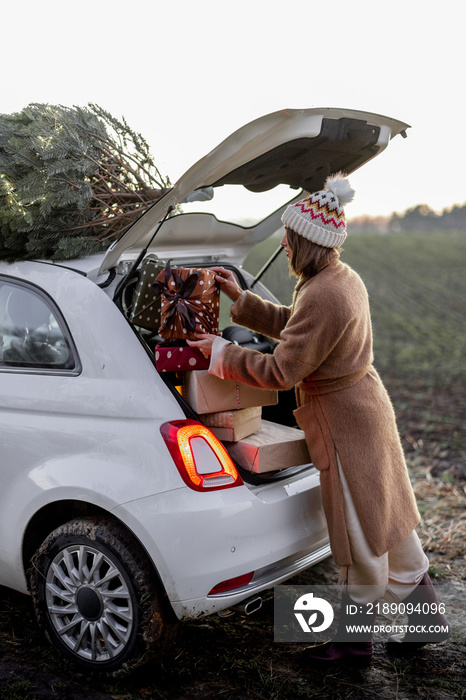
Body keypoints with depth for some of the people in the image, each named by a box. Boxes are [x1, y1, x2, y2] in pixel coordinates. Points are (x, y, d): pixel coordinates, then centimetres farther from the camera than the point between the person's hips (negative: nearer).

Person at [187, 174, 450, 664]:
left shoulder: (322, 296, -26)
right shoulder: (341, 277, 6)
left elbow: (280, 372, -24)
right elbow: (292, 325, 19)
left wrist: (220, 352, -14)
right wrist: (242, 300, 14)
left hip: (344, 420, -10)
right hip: (364, 404, 10)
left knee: (361, 532, 5)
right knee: (386, 519, 20)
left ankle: (353, 638, 23)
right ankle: (425, 618, 34)